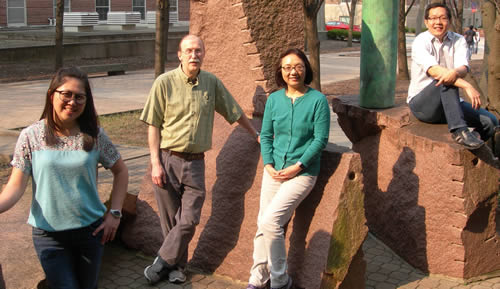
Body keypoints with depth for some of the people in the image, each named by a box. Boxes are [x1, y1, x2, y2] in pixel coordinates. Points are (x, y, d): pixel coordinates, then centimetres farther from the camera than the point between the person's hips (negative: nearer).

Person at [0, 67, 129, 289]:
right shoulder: (30, 136, -9)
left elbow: (120, 171, 5)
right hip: (49, 234, -2)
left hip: (91, 229, 2)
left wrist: (115, 213, -2)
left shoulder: (94, 135, -5)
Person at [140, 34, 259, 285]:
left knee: (189, 220, -3)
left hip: (195, 163, 2)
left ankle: (162, 263, 14)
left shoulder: (212, 83, 5)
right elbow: (153, 125, -4)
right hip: (167, 159, -2)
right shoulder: (165, 82, -4)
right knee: (171, 220, 6)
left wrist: (256, 134, 24)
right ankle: (177, 266, 24)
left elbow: (234, 112, 18)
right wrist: (155, 163, -9)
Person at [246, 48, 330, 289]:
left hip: (303, 172, -5)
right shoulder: (274, 99, 7)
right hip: (274, 170, 5)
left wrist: (298, 166, -14)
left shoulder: (317, 100, -6)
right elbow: (265, 135, 11)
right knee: (263, 224, 5)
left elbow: (321, 139, -8)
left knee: (270, 221, -16)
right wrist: (268, 164, -3)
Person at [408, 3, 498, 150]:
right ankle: (459, 130, -40)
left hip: (449, 104, 5)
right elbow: (433, 70, -27)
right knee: (447, 82, -34)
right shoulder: (421, 41, -10)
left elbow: (464, 69, -14)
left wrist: (455, 72, -40)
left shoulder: (458, 40, 5)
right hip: (422, 103, -5)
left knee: (490, 122, -12)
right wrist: (466, 86, -37)